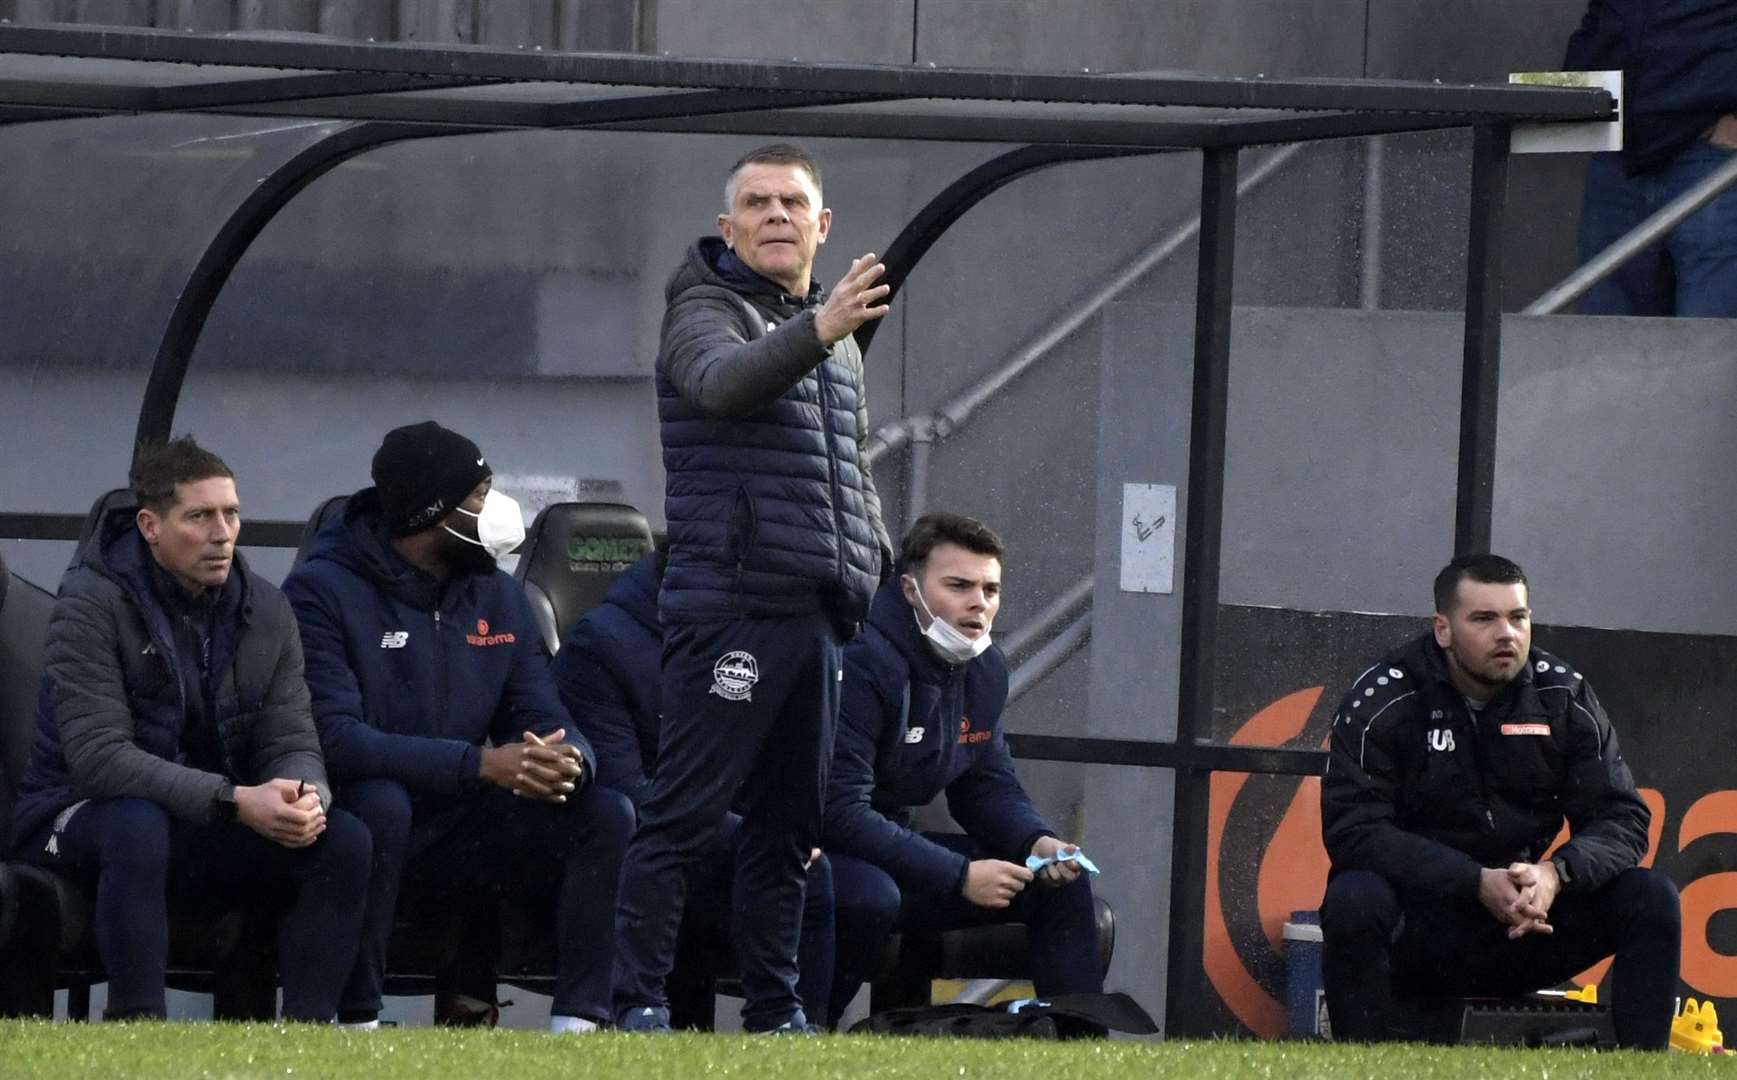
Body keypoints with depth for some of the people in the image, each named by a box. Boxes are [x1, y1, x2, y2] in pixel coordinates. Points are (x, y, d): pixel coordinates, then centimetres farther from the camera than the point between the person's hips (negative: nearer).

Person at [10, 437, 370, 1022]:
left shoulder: (265, 610, 3)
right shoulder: (93, 605, -15)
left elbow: (292, 742, 3)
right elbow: (98, 756, -24)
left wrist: (306, 795, -25)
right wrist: (234, 799, -33)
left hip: (214, 830, 6)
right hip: (83, 816, -6)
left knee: (345, 839, -16)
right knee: (139, 826, -40)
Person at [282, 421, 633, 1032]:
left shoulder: (495, 595, 9)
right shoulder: (324, 591, -12)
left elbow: (544, 721, 3)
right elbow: (333, 736, -25)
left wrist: (564, 759, -25)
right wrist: (481, 763, -33)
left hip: (458, 836, 6)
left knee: (605, 815, -13)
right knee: (379, 800, -38)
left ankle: (578, 1024, -17)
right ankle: (356, 1021, -27)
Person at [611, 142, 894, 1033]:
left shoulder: (837, 341, 21)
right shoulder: (706, 311, -4)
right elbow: (723, 381, -28)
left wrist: (881, 573, 20)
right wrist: (816, 333, -43)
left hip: (820, 615, 8)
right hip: (732, 607, -8)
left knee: (790, 823, 10)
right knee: (684, 814, -9)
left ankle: (774, 1009, 15)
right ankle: (639, 1003, -9)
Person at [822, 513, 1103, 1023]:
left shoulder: (983, 669, 5)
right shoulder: (864, 662, -24)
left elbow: (988, 787, 16)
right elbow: (839, 811, -29)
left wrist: (1039, 843, -7)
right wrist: (960, 876, -27)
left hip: (889, 848, 9)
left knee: (1063, 883, 5)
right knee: (869, 897, -42)